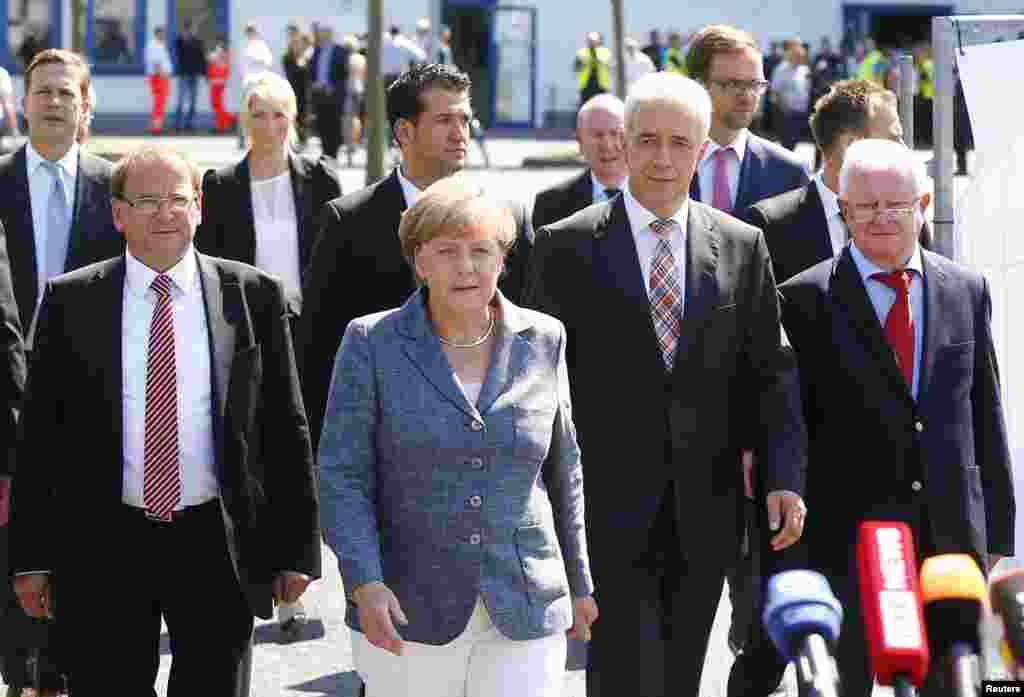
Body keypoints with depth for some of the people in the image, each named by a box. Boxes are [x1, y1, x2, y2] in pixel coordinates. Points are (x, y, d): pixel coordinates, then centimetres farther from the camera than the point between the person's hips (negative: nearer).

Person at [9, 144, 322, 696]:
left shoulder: (254, 296, 2)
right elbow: (40, 436, 3)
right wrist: (32, 558, -1)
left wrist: (296, 550, 2)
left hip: (217, 545, 0)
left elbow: (285, 429, 5)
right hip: (103, 544, 0)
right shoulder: (70, 301, 2)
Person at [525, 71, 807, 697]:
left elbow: (770, 373, 6)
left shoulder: (743, 247, 7)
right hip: (609, 510, -3)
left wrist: (783, 479, -7)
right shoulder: (568, 246, -1)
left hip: (704, 519, 3)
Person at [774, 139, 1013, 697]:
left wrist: (997, 533, 9)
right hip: (845, 540, -3)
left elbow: (986, 419, 11)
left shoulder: (967, 291, 9)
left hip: (951, 536, 3)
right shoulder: (806, 300, -2)